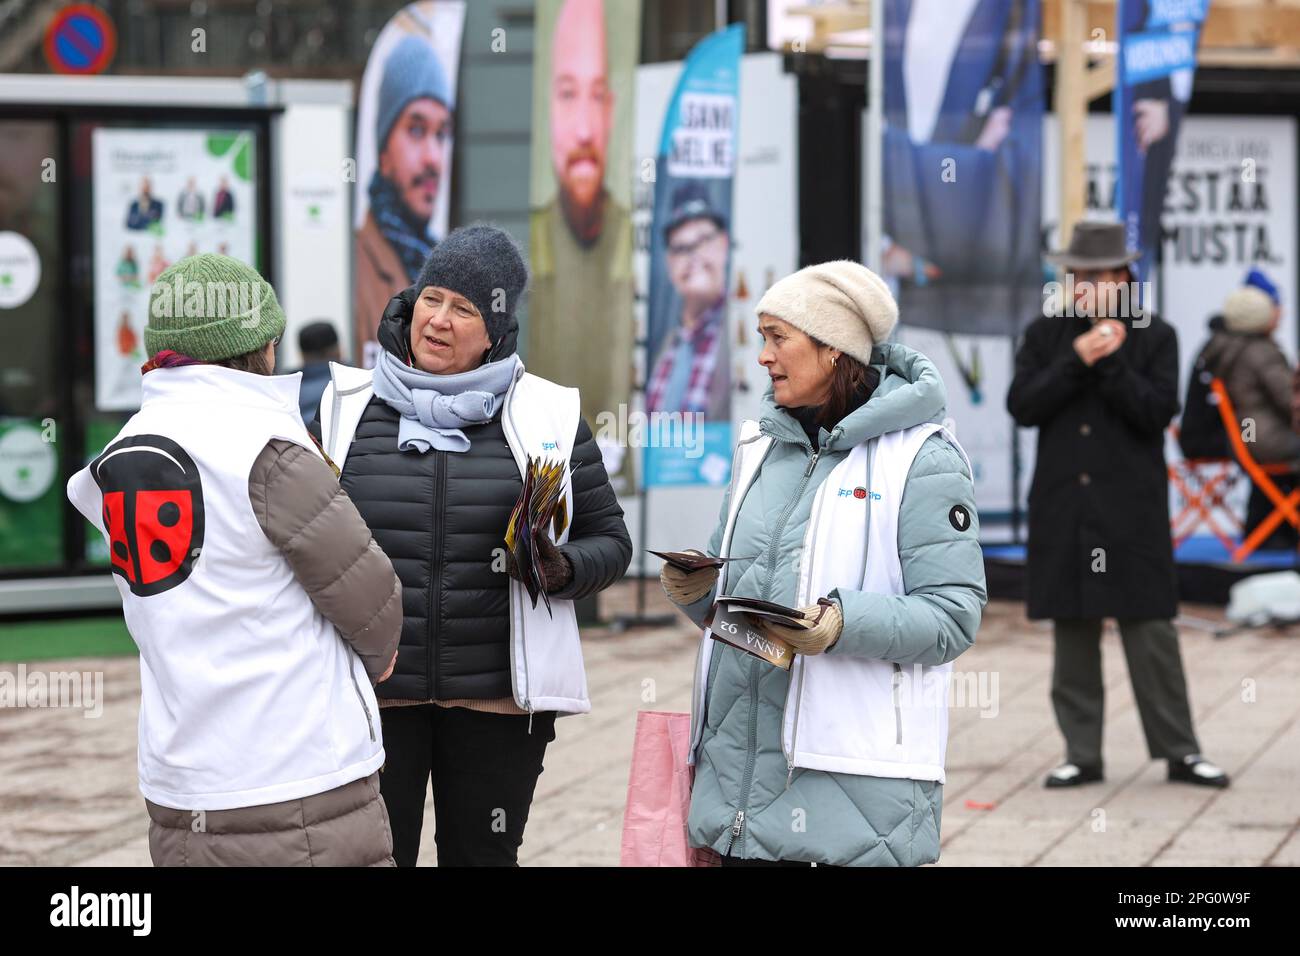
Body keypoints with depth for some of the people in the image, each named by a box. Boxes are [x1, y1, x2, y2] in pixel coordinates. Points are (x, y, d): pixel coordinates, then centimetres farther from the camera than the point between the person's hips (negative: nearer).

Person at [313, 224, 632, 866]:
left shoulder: (547, 416, 4)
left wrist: (563, 571, -13)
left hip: (497, 695, 0)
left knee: (484, 856, 9)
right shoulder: (345, 409, 5)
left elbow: (609, 541, 8)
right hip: (371, 694, 0)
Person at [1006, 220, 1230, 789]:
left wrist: (1110, 362, -17)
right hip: (1062, 508, 3)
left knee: (1150, 632, -2)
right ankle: (1082, 754, 14)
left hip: (1132, 509, -2)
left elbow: (1157, 411, -9)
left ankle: (1179, 752, 7)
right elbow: (1021, 406, -2)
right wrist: (1077, 361, -11)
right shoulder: (1045, 335, 9)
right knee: (1073, 633, 6)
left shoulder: (1154, 336, 3)